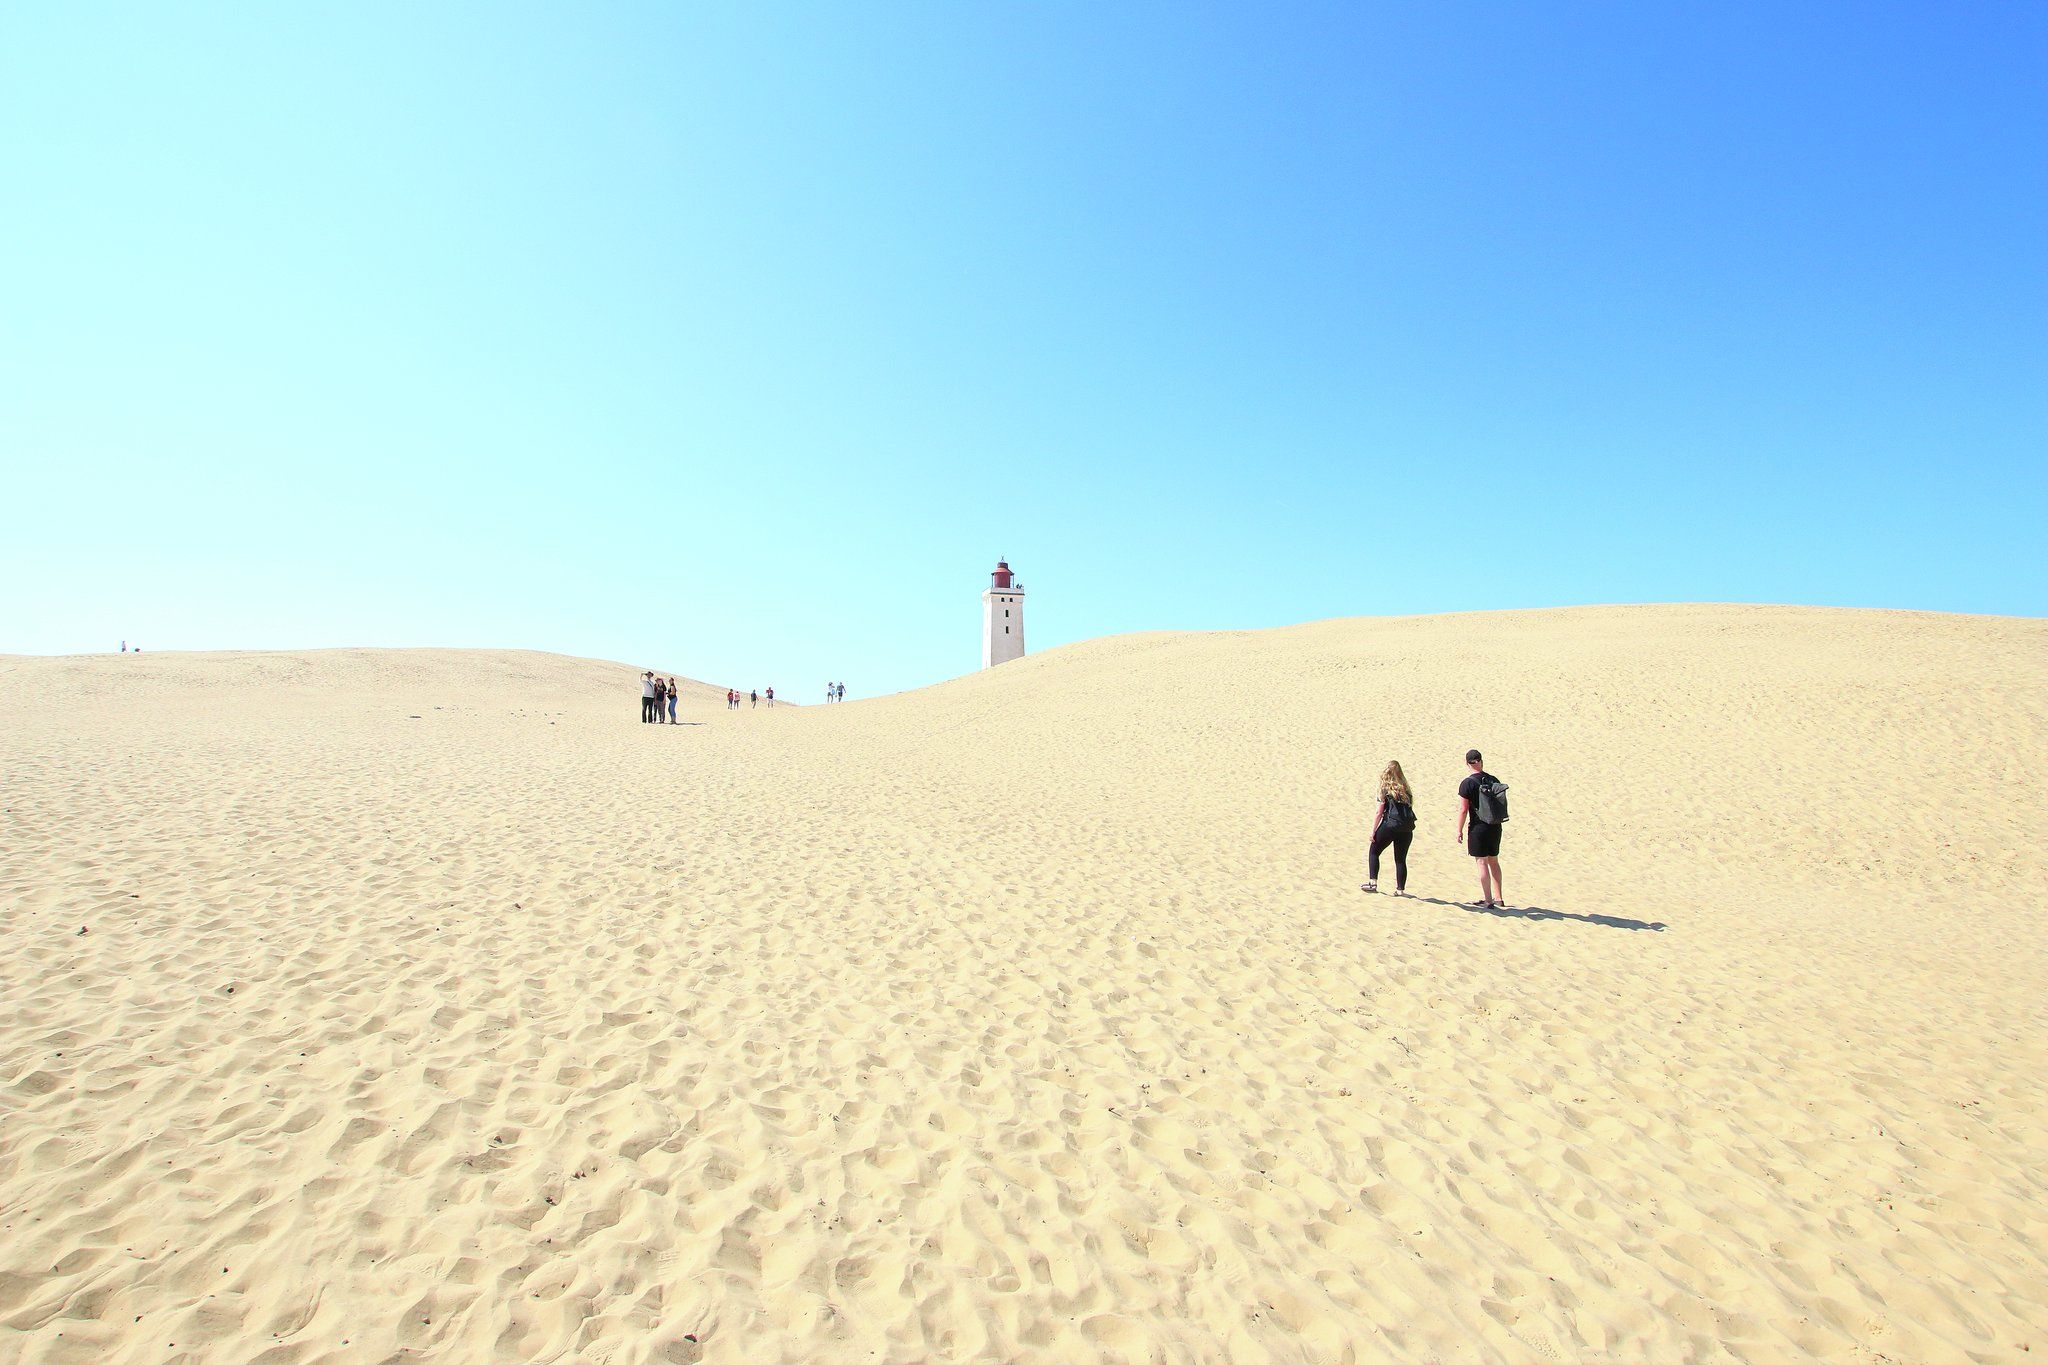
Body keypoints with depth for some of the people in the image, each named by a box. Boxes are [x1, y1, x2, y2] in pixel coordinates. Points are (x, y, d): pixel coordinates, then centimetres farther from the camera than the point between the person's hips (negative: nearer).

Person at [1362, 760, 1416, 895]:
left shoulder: (1385, 789, -2)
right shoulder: (1405, 789, 11)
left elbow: (1379, 812, -5)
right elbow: (1410, 807, 7)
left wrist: (1373, 831, -1)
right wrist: (1408, 825, 16)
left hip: (1390, 825, -4)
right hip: (1407, 827, 4)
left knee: (1373, 852, 13)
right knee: (1401, 859, 12)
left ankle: (1373, 882, 6)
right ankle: (1400, 889, 12)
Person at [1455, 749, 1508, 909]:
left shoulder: (1467, 783, -13)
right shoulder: (1494, 780, 5)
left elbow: (1463, 809, -14)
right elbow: (1502, 804, 12)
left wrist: (1459, 830, -6)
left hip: (1479, 827, -6)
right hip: (1496, 827, 6)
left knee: (1482, 863, -1)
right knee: (1494, 862, 17)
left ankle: (1488, 901, 1)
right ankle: (1498, 898, 24)